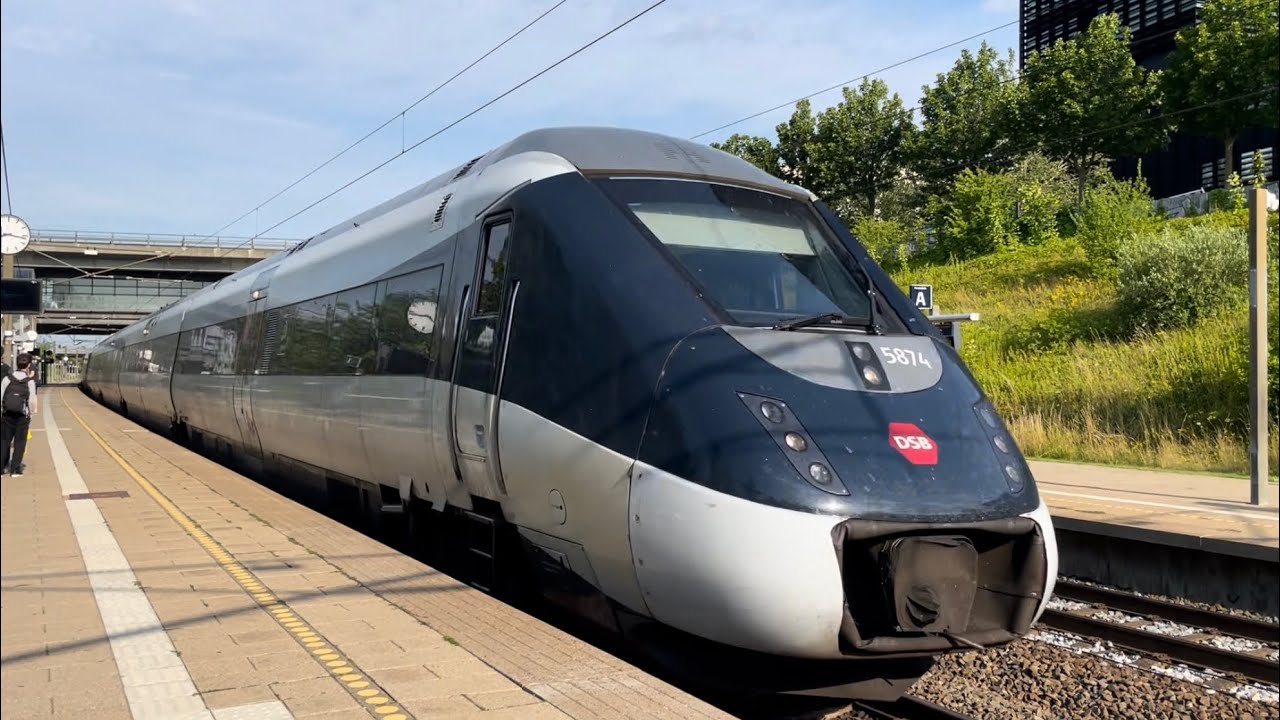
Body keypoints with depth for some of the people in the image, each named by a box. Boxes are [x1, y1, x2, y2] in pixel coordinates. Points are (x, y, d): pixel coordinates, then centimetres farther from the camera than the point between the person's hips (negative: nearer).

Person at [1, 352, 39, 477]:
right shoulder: (30, 381, -9)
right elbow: (31, 401, -8)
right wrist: (31, 414, 6)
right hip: (22, 416, -2)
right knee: (19, 442, 7)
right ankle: (15, 470, 7)